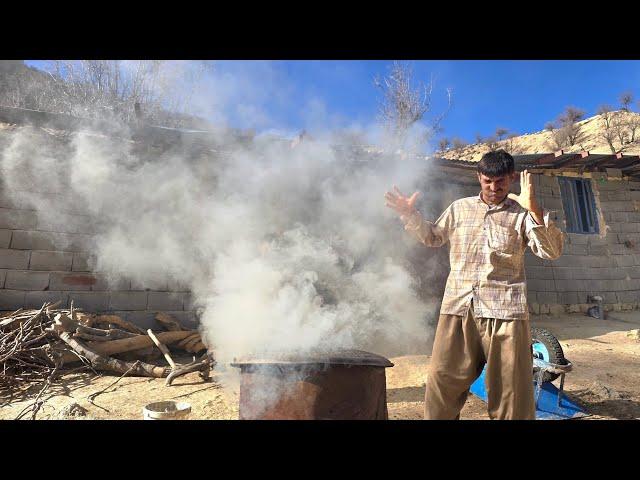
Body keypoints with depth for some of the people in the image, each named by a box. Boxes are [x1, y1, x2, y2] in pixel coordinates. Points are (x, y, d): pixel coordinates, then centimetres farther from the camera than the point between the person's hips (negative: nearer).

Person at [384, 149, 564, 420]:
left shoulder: (522, 214, 6)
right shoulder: (460, 208, 14)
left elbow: (552, 251, -6)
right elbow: (432, 237, 27)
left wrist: (535, 210, -19)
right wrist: (409, 214, 13)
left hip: (504, 312, -2)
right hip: (458, 308, 2)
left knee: (511, 390, 6)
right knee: (442, 382, 8)